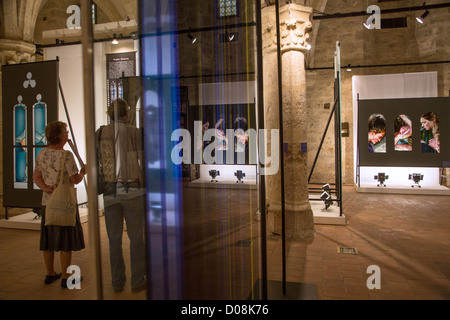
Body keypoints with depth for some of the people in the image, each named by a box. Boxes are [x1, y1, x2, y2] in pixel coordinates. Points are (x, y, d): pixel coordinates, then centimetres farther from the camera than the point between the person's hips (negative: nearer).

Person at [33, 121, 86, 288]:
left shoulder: (42, 154, 5)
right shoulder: (66, 155, -17)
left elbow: (36, 176, 6)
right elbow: (75, 180, -14)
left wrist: (46, 188, -6)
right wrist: (83, 172, 5)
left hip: (47, 202, 7)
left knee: (48, 239, 15)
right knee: (66, 241, 3)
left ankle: (50, 274, 28)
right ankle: (65, 277, 11)